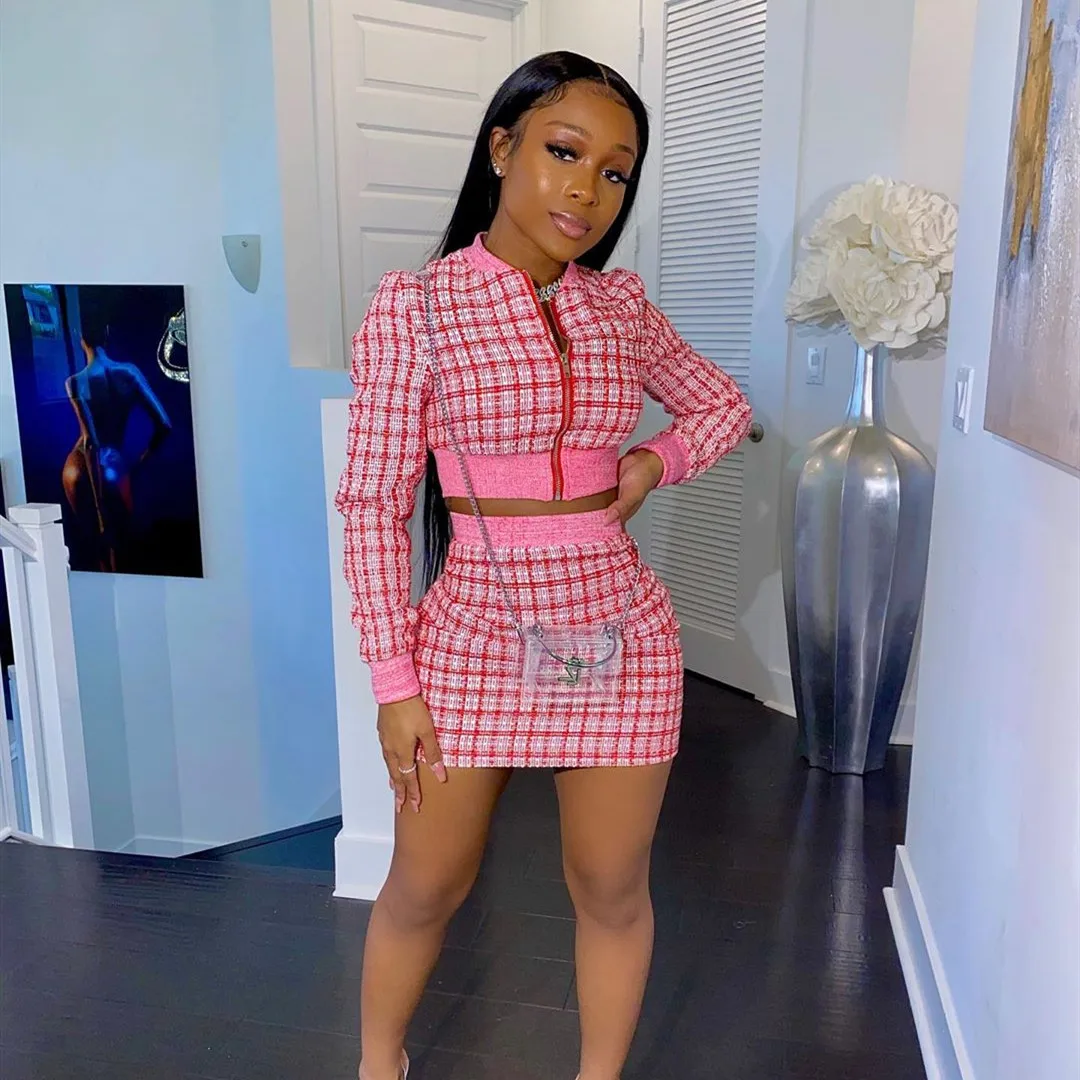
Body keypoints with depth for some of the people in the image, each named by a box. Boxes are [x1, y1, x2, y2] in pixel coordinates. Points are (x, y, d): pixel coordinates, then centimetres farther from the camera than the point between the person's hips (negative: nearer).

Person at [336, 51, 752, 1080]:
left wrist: (657, 462, -2)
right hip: (473, 626, -2)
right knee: (425, 887, 14)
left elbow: (723, 404, 18)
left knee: (612, 889, 13)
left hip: (619, 628, 3)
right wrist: (394, 681, -9)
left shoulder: (621, 302, 3)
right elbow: (374, 502, -8)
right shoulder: (414, 302, -7)